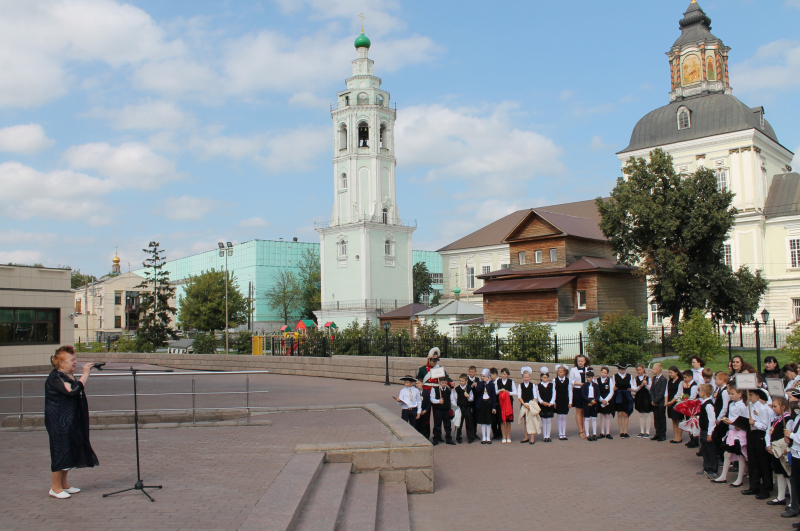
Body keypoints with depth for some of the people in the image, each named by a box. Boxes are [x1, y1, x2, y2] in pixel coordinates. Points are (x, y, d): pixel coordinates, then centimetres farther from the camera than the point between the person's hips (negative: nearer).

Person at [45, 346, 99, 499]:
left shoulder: (67, 376, 14)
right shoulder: (55, 377, -17)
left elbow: (80, 392, 20)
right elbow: (73, 390, -29)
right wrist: (85, 374, -23)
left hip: (70, 422, 10)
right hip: (59, 422, -10)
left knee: (69, 452, 13)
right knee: (61, 451, -5)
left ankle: (64, 484, 23)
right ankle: (55, 488, 5)